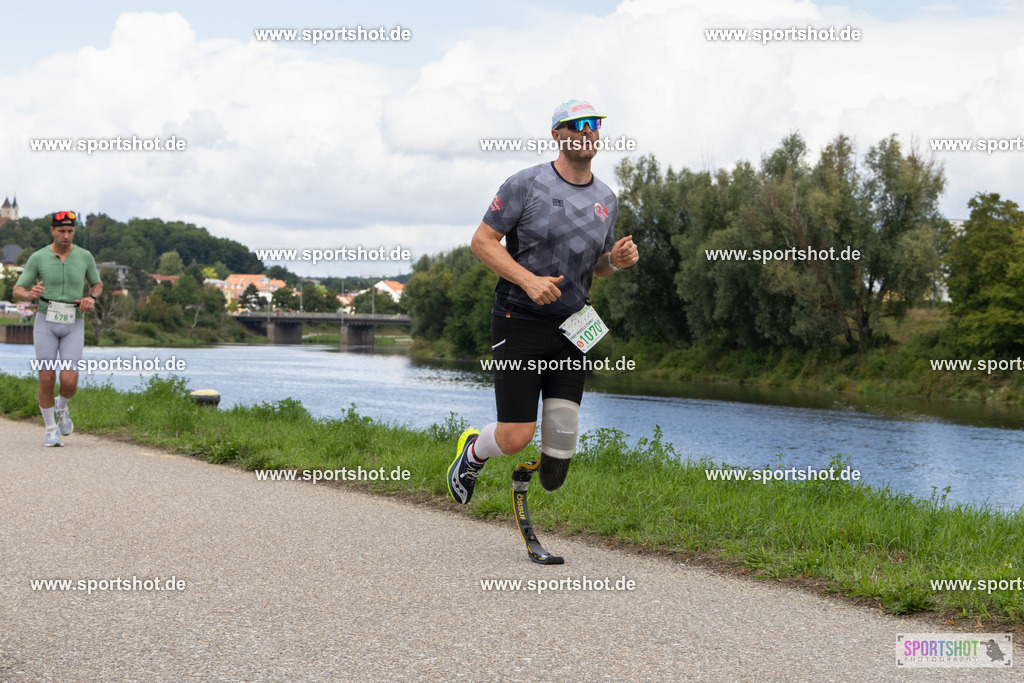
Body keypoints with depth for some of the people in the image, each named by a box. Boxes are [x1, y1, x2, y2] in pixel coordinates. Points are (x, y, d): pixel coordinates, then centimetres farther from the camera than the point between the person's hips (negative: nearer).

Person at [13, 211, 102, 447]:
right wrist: (30, 294, -25)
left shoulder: (85, 256, 0)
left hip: (74, 326, 1)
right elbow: (18, 292, 0)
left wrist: (91, 299, -8)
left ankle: (61, 407, 23)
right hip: (46, 323, -1)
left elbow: (97, 284, 16)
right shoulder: (38, 258, -3)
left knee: (69, 382, -12)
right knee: (47, 380, -7)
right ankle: (51, 430, 13)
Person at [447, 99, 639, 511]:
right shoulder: (527, 184, -9)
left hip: (569, 328, 5)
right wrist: (528, 279, -21)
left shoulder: (606, 200, 9)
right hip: (518, 323, -4)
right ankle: (475, 450, 25)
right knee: (516, 439, -10)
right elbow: (482, 241, -8)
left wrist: (617, 259, -4)